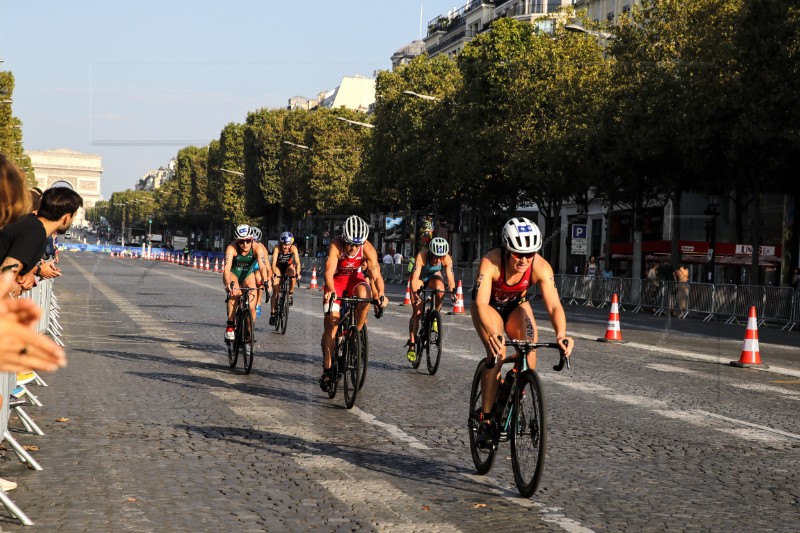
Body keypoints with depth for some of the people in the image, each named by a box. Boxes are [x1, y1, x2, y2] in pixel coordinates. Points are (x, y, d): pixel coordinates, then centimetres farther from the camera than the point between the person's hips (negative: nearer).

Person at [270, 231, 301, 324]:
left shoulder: (293, 248, -27)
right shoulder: (277, 248, -30)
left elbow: (297, 262, -36)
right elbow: (274, 262, -40)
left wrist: (298, 273, -53)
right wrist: (274, 273, -56)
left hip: (288, 266, 1)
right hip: (278, 267, -1)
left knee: (292, 273, -35)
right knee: (275, 291, -10)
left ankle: (290, 294, -13)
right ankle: (273, 314, -4)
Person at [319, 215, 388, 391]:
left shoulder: (368, 248, -26)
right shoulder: (336, 245, -31)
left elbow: (376, 274, -33)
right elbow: (329, 272, -41)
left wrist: (381, 294, -51)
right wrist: (331, 291, -59)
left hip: (355, 278, 1)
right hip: (336, 280, -1)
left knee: (365, 295, -34)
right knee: (331, 323, -10)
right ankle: (327, 370, -3)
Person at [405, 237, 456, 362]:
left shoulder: (447, 259, -29)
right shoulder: (421, 257, -36)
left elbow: (450, 278, -30)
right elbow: (414, 279, -40)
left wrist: (452, 291, -49)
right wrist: (415, 293, -56)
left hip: (434, 277, 2)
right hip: (419, 279, -2)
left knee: (440, 288, -35)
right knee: (417, 312, -10)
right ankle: (411, 345, -1)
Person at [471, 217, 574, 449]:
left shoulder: (541, 267, -30)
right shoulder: (490, 262, -37)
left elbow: (554, 305, -36)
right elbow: (481, 303, -46)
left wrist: (561, 334, -56)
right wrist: (492, 333, -64)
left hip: (517, 305, 3)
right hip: (488, 305, -3)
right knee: (497, 352, -25)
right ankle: (486, 419, -18)